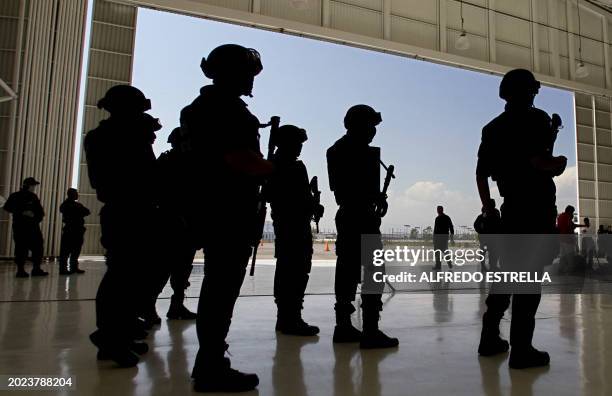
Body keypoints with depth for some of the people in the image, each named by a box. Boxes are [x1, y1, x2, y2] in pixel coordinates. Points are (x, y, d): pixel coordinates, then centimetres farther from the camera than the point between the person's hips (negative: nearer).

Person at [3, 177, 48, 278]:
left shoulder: (34, 197, 16)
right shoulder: (16, 196, -1)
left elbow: (40, 211, 20)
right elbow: (7, 207, -10)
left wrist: (37, 218, -1)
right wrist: (22, 212, -18)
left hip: (33, 226, 6)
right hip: (20, 226, -6)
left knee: (38, 247, 3)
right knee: (21, 248, -6)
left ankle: (36, 269, 10)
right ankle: (20, 269, 2)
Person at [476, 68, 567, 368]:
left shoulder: (492, 127, 13)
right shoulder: (535, 118, -5)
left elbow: (481, 172, 13)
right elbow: (538, 160, -20)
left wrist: (487, 206, 20)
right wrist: (557, 163, 1)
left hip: (511, 207, 6)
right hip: (537, 206, -6)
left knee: (507, 271, 13)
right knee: (529, 274, -6)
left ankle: (490, 338, 17)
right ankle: (521, 349, -3)